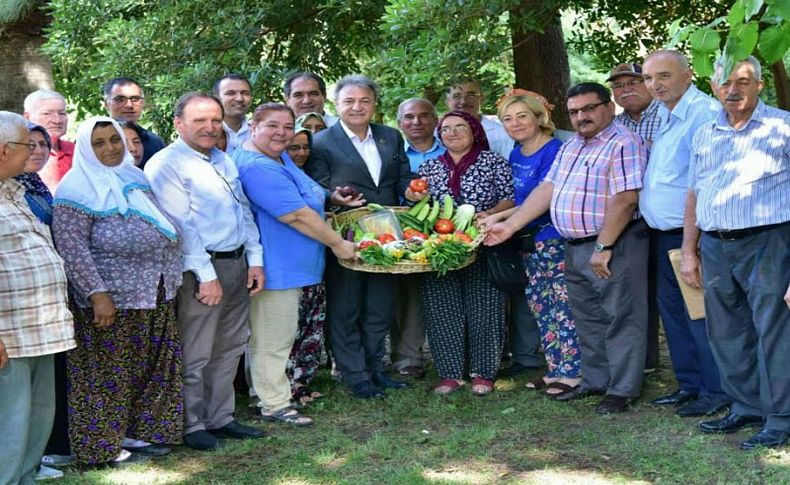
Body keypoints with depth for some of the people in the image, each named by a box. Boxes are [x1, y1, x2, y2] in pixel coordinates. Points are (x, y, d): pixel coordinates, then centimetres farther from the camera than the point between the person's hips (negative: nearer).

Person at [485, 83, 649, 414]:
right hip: (575, 247, 9)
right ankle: (595, 381, 27)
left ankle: (622, 389, 7)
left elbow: (624, 199, -20)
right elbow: (546, 190, 14)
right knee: (587, 320, 16)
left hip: (614, 246, -9)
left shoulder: (623, 144, -13)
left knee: (620, 319, -1)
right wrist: (510, 226, 8)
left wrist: (603, 247, -21)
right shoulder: (571, 147, 16)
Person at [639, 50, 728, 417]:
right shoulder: (659, 115, 14)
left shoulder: (705, 114, -15)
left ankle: (717, 391, 7)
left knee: (699, 314, -5)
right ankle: (689, 384, 26)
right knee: (671, 307, 14)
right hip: (664, 235, 10)